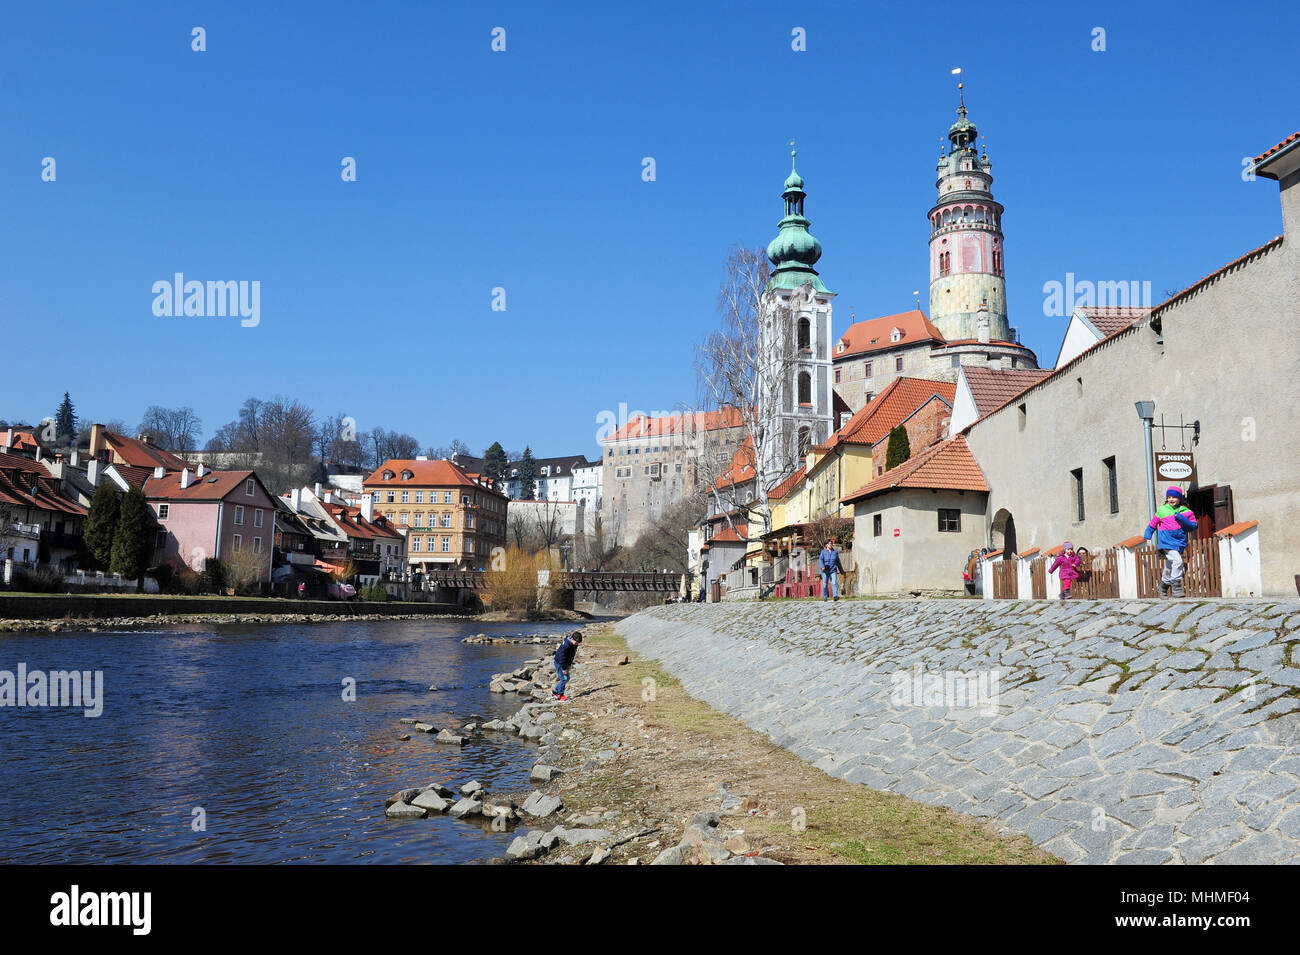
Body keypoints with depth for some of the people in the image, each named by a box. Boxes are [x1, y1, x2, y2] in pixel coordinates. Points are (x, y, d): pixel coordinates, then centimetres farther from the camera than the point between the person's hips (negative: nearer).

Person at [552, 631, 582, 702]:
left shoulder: (574, 644, -5)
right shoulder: (566, 645, -32)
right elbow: (561, 657, -29)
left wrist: (570, 664, 12)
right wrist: (564, 669, -23)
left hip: (566, 663, 9)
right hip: (559, 663, -9)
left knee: (567, 678, 13)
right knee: (563, 678, -10)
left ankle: (555, 691, 25)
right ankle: (560, 695, 0)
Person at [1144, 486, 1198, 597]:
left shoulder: (1186, 512, 6)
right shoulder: (1162, 510, 4)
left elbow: (1193, 526, -1)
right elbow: (1153, 524, 15)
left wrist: (1181, 518, -13)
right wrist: (1147, 535, 7)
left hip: (1179, 542, 3)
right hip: (1167, 541, -3)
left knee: (1170, 566, 15)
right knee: (1177, 560, -23)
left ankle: (1162, 587, 33)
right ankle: (1176, 588, -18)